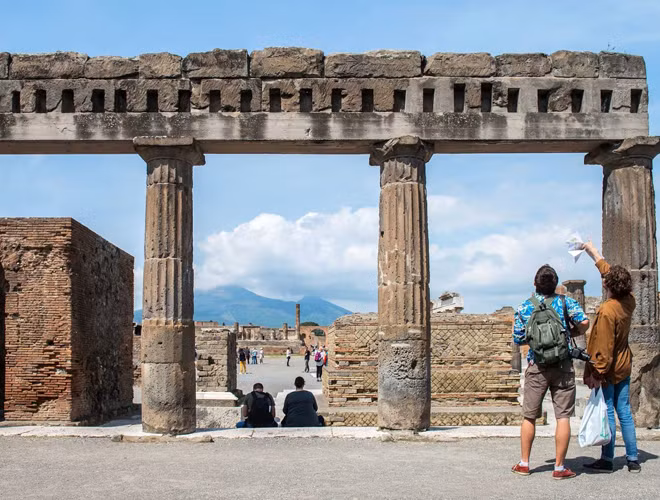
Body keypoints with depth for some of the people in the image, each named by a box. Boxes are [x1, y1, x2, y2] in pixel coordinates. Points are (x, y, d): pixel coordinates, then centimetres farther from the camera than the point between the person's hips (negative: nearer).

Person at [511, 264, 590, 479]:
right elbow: (584, 322, -11)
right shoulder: (565, 302, -1)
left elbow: (518, 339, 2)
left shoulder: (524, 308, 1)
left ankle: (524, 463, 17)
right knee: (563, 416, 3)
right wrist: (574, 334, 9)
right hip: (563, 367, -1)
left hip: (536, 367, 1)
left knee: (529, 416, 11)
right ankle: (559, 467, 3)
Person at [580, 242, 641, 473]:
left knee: (607, 414, 0)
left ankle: (607, 460, 8)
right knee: (624, 412, 12)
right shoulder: (629, 302, 0)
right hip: (624, 366, 8)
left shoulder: (607, 311, -23)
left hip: (609, 369, -8)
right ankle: (633, 459, 16)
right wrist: (594, 253, 28)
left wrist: (597, 373, -16)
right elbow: (609, 271, 17)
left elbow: (604, 347, -22)